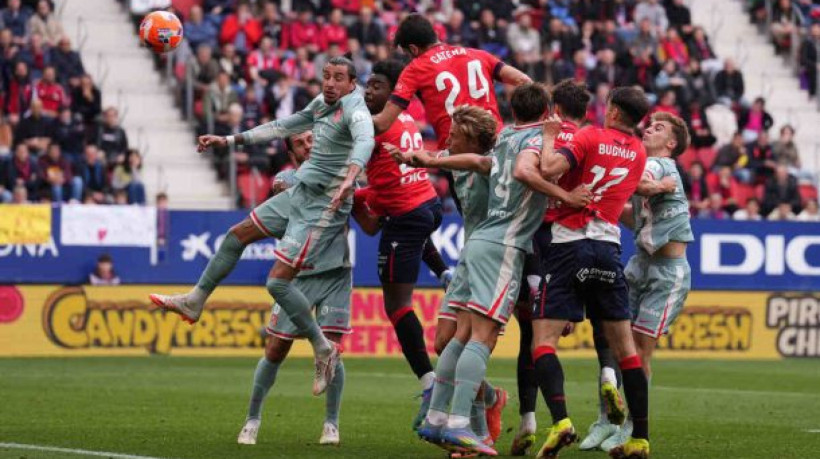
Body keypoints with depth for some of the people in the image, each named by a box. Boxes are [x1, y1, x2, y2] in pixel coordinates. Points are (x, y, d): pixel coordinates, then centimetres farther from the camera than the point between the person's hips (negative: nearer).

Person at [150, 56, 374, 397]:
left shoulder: (354, 110, -19)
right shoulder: (322, 104, 9)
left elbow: (364, 141, -40)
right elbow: (283, 127, 21)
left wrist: (349, 177, -60)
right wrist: (229, 141, 21)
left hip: (323, 208, -9)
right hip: (300, 194, 9)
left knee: (277, 281, -13)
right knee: (237, 236, 17)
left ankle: (323, 350, 0)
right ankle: (194, 302, 31)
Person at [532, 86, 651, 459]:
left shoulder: (591, 137, -5)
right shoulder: (638, 154, 13)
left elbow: (549, 169, -20)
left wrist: (549, 136, -2)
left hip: (569, 243, -5)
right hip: (608, 247, 5)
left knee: (544, 341, -7)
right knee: (623, 345, 8)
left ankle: (560, 421, -28)